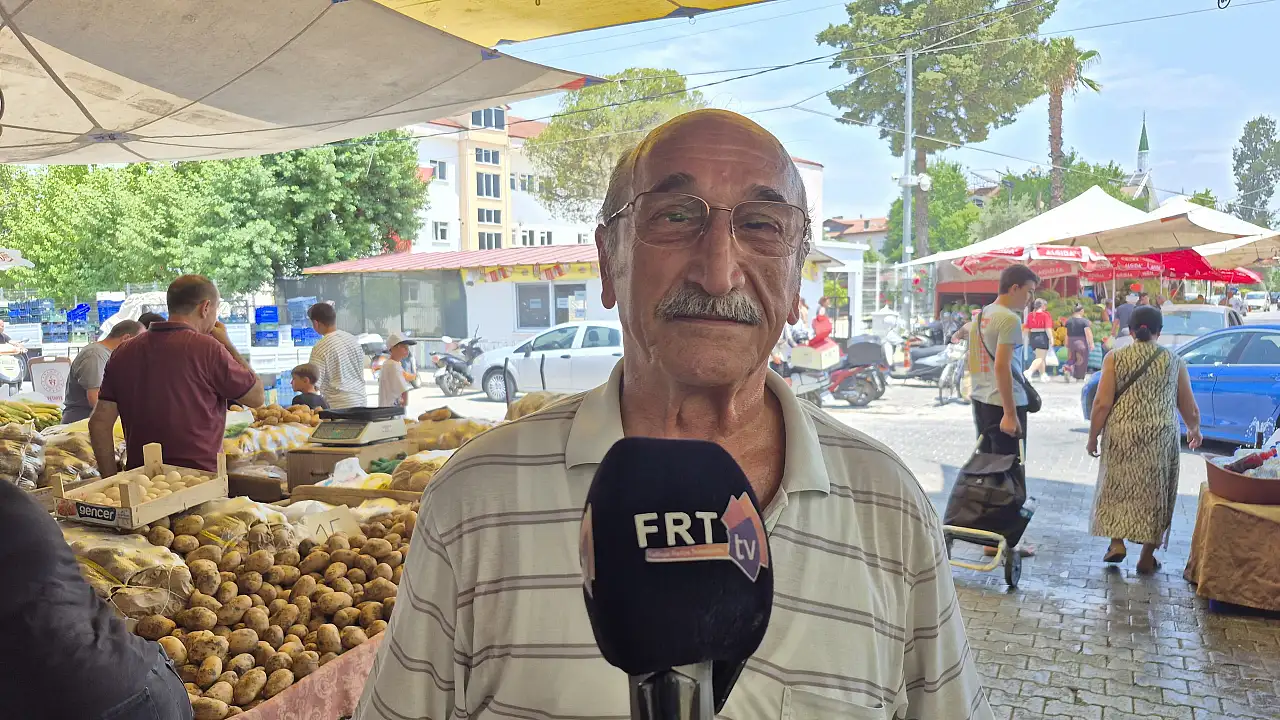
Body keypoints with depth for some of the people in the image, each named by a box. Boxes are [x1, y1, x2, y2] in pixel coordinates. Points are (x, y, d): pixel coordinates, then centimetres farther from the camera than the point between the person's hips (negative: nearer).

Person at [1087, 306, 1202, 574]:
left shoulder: (1115, 358, -1)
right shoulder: (1174, 362, 4)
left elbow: (1102, 404, -7)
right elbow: (1189, 408, 9)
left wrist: (1093, 437, 4)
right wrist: (1194, 430, 29)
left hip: (1122, 434, -1)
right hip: (1161, 436, 1)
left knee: (1118, 486, 16)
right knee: (1154, 492, 10)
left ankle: (1117, 542, 5)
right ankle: (1147, 556, 14)